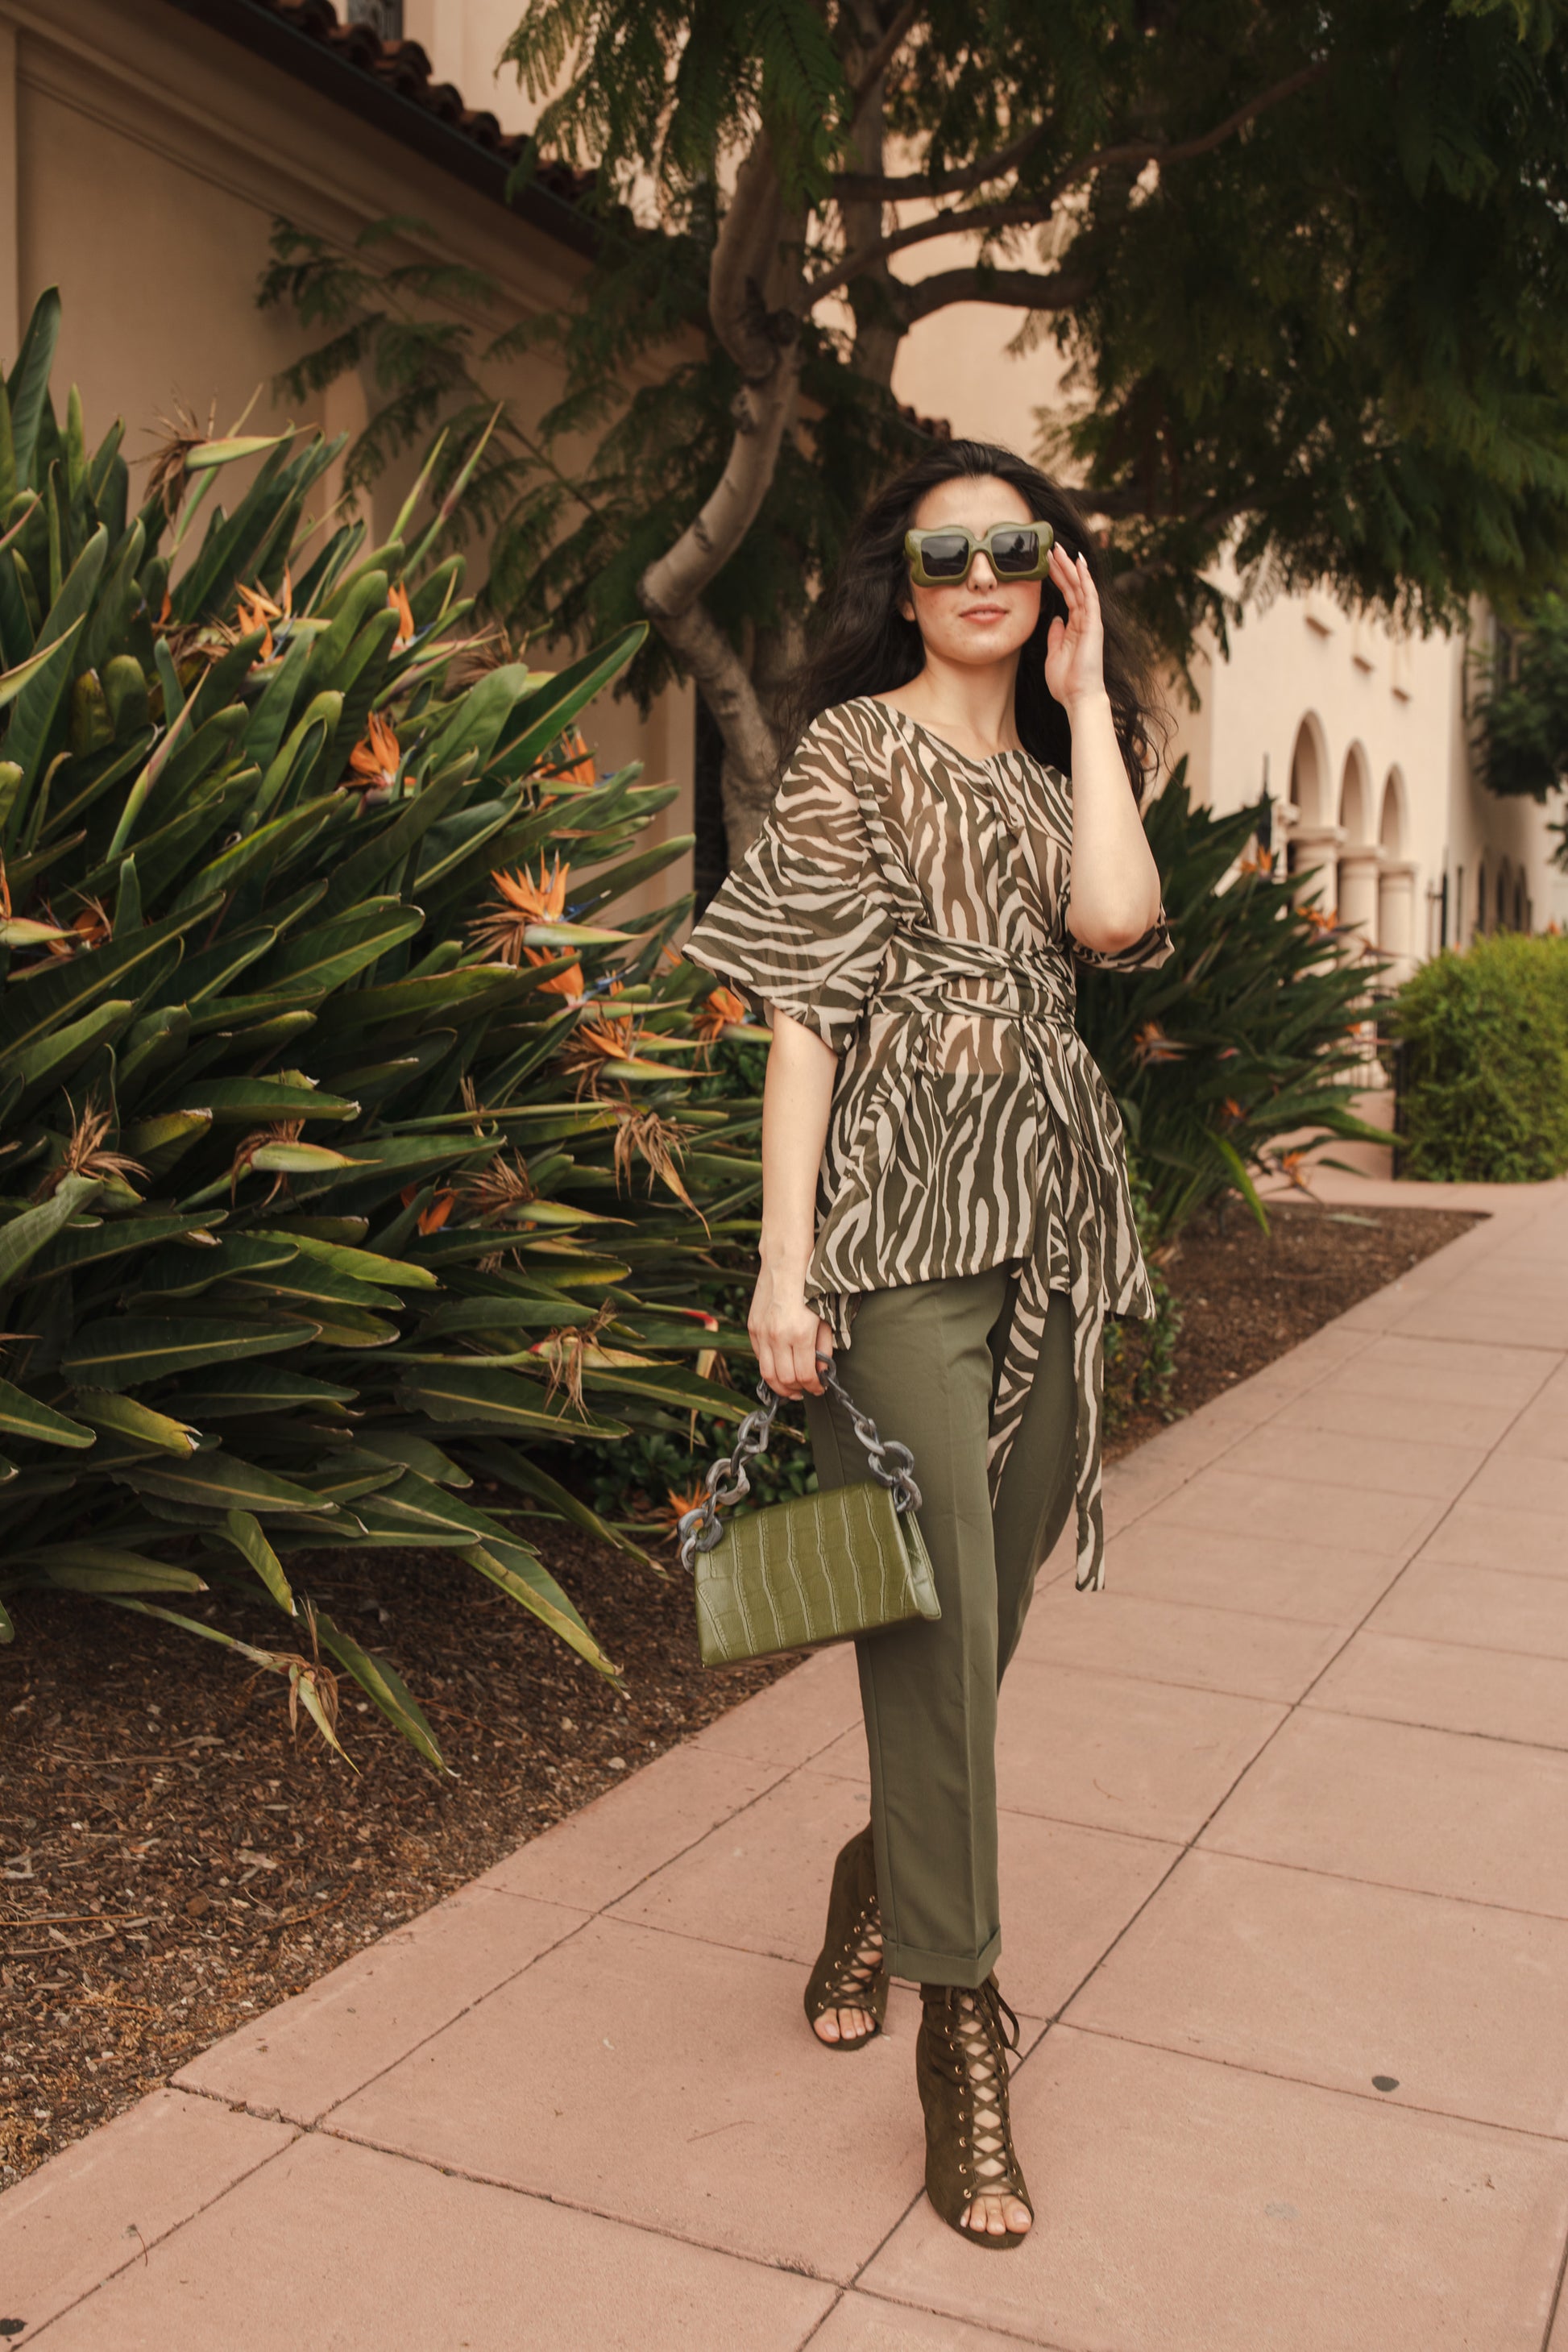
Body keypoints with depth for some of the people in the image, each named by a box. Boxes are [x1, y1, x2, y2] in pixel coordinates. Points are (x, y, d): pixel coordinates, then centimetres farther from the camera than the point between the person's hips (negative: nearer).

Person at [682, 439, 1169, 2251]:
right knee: (938, 1613, -7)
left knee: (994, 1596, 12)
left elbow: (1116, 916, -5)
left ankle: (883, 1881, 36)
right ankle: (963, 2035, 5)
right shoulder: (854, 747, 2)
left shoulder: (1054, 770, 19)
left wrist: (1088, 691, 4)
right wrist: (784, 1264, -13)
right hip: (907, 1215, -6)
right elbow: (804, 1009, -6)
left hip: (1053, 1217, 6)